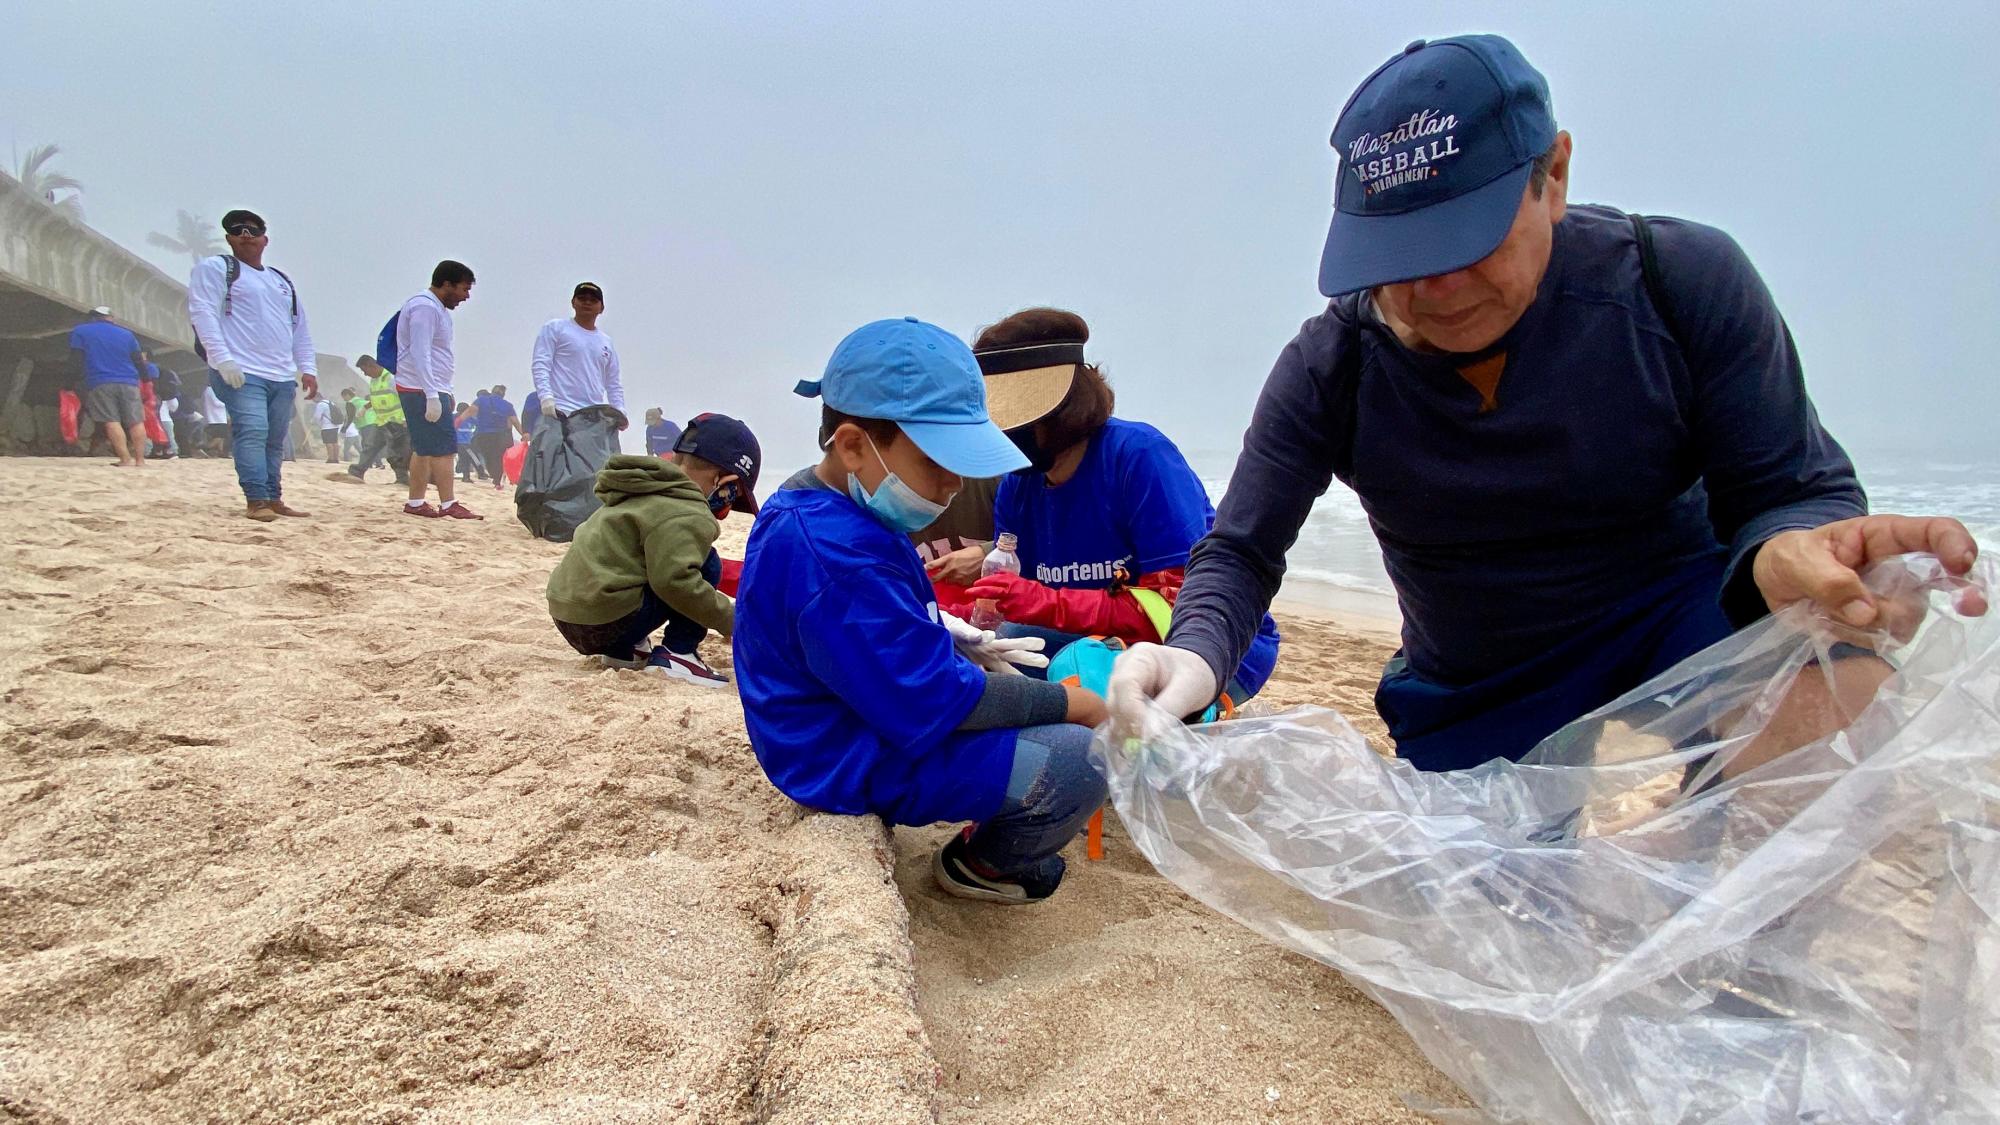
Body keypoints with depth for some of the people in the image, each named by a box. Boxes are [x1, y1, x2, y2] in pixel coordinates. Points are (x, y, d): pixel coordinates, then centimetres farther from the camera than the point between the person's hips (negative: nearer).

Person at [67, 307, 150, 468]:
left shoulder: (79, 332, 10)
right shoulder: (126, 333, 15)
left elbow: (76, 360, 3)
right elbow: (138, 360, 14)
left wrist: (80, 380, 10)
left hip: (99, 384, -2)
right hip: (128, 383, 2)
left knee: (111, 422, -8)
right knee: (136, 422, 1)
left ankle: (126, 460, -18)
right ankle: (140, 460, -4)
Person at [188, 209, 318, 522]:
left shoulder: (282, 280, 25)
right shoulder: (214, 268, 6)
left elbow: (300, 328, 26)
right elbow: (203, 313, -7)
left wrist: (308, 368, 15)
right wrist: (222, 359, -18)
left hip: (283, 376, 6)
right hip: (242, 373, -6)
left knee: (275, 440, 7)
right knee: (252, 432, -18)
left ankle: (273, 498, 14)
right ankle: (256, 500, -19)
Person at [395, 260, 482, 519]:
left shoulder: (436, 308, 18)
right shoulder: (425, 307, -13)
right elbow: (420, 354, -21)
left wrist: (444, 392, 21)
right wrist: (432, 396, -25)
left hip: (432, 390, 10)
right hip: (422, 390, -10)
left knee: (424, 448, 10)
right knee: (444, 448, -11)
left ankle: (416, 502, 14)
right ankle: (447, 505, -10)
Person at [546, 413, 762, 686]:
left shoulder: (649, 490, 18)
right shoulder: (687, 515, -13)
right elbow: (675, 580, -23)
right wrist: (732, 618, -12)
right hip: (604, 623, -10)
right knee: (706, 565, -3)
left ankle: (624, 651, 16)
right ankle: (676, 654, -5)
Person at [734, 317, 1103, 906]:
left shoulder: (815, 516, 5)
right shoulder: (834, 556, -30)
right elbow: (927, 702, -29)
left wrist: (965, 646, 5)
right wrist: (1067, 703, -20)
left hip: (877, 719, 11)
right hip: (861, 765, -11)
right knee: (1080, 758, -20)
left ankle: (1000, 814, 21)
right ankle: (983, 863, 6)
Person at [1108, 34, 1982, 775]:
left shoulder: (1683, 283, -19)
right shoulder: (1330, 369, -17)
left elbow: (1790, 489, -17)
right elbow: (1241, 551, -15)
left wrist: (1787, 553, -44)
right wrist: (1193, 656, -39)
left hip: (1675, 618, -1)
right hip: (1469, 694, 2)